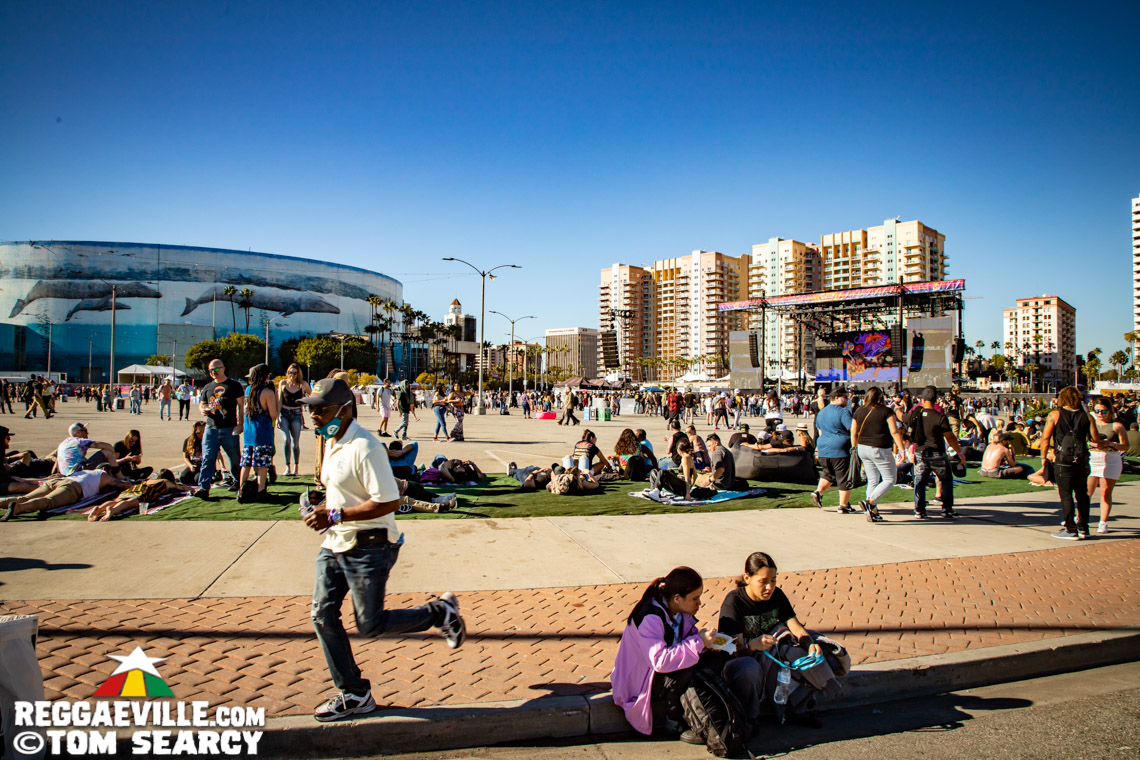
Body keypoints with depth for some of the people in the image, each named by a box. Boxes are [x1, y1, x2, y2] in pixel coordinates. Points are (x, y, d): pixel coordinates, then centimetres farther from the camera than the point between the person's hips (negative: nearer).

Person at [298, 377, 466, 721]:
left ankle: (441, 612, 21)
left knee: (370, 625, 0)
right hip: (335, 545, 9)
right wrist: (321, 509, 4)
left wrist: (335, 516, -25)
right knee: (322, 615, 7)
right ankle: (354, 694, 21)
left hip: (368, 548, -9)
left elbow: (388, 502, -26)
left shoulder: (364, 447, -22)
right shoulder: (331, 442, 9)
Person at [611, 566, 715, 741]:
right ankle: (670, 723, -8)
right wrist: (698, 642, -33)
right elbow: (661, 661, -37)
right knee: (686, 671, -31)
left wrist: (707, 641, -12)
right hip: (640, 685, -8)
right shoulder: (649, 617, -29)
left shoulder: (680, 612, -3)